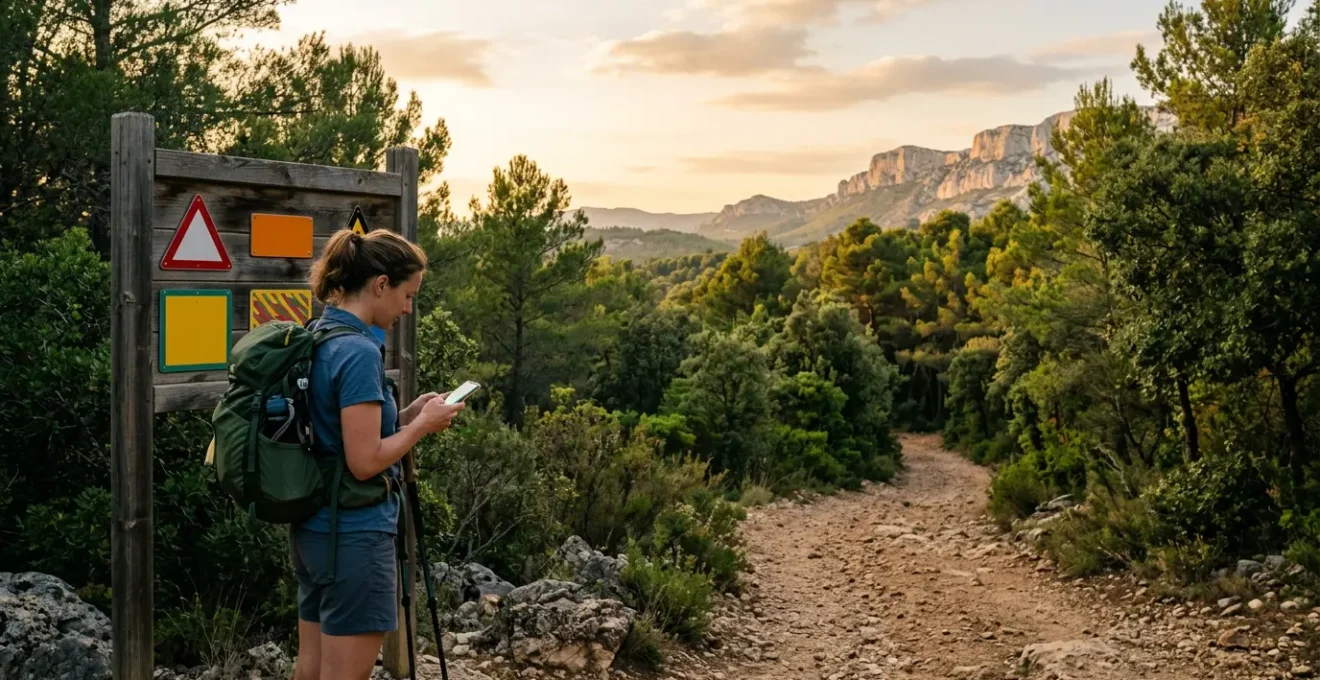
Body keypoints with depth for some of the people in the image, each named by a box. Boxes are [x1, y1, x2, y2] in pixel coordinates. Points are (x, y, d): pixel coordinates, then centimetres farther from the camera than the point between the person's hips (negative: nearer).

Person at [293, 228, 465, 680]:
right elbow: (364, 461, -22)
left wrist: (403, 417, 8)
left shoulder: (317, 339, 9)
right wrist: (422, 425, -10)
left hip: (313, 529, 9)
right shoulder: (359, 352, -20)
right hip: (353, 535, -9)